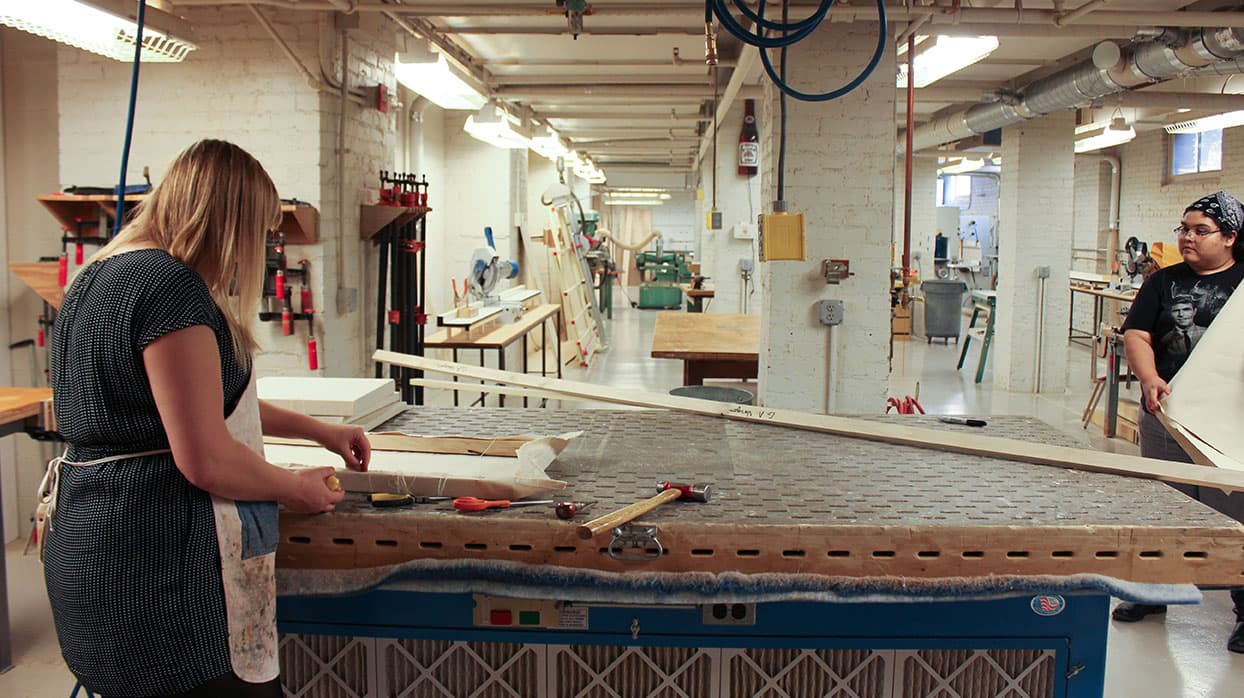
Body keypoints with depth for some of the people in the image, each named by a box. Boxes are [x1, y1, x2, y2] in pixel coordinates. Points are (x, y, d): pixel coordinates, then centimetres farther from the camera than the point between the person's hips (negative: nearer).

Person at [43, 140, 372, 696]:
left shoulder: (102, 275, 15)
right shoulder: (170, 284, -18)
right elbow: (206, 459, -22)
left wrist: (320, 431, 26)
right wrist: (295, 489, -3)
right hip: (156, 559, -10)